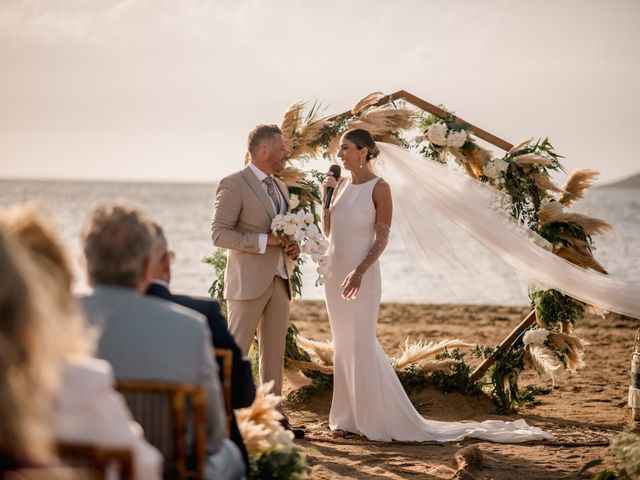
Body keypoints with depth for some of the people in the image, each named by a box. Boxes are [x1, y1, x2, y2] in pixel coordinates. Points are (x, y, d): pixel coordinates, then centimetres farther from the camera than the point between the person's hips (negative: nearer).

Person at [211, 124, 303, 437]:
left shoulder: (281, 188, 16)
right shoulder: (233, 185, -8)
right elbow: (219, 234, -15)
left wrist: (293, 247, 3)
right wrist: (265, 241, -20)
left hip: (279, 281, 8)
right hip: (248, 282, -8)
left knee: (274, 353, 10)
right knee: (235, 352, -6)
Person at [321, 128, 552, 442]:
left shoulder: (378, 188, -10)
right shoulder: (341, 185, 11)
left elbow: (382, 238, -14)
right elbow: (327, 229, 14)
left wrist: (359, 271, -24)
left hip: (361, 272, -7)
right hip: (334, 269, 7)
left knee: (361, 343, -8)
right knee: (342, 344, 9)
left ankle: (376, 419, 1)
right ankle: (348, 416, 16)